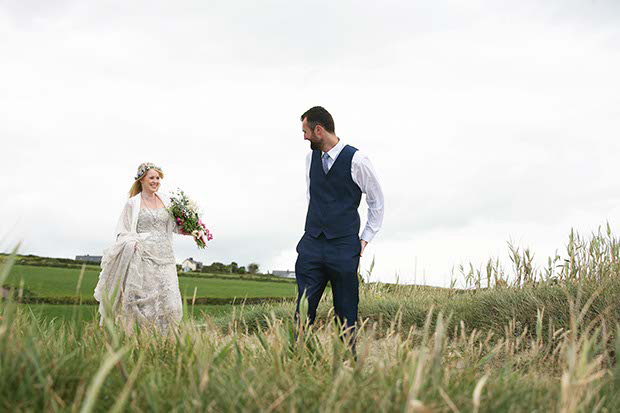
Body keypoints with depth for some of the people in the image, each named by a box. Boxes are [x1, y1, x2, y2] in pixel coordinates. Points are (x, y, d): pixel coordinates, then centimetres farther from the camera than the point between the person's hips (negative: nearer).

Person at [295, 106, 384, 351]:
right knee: (304, 309, -3)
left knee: (346, 313, 3)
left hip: (344, 248, -4)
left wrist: (366, 238, 2)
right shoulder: (311, 158, 9)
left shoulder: (356, 161, -8)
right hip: (311, 245, 4)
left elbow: (377, 202, 2)